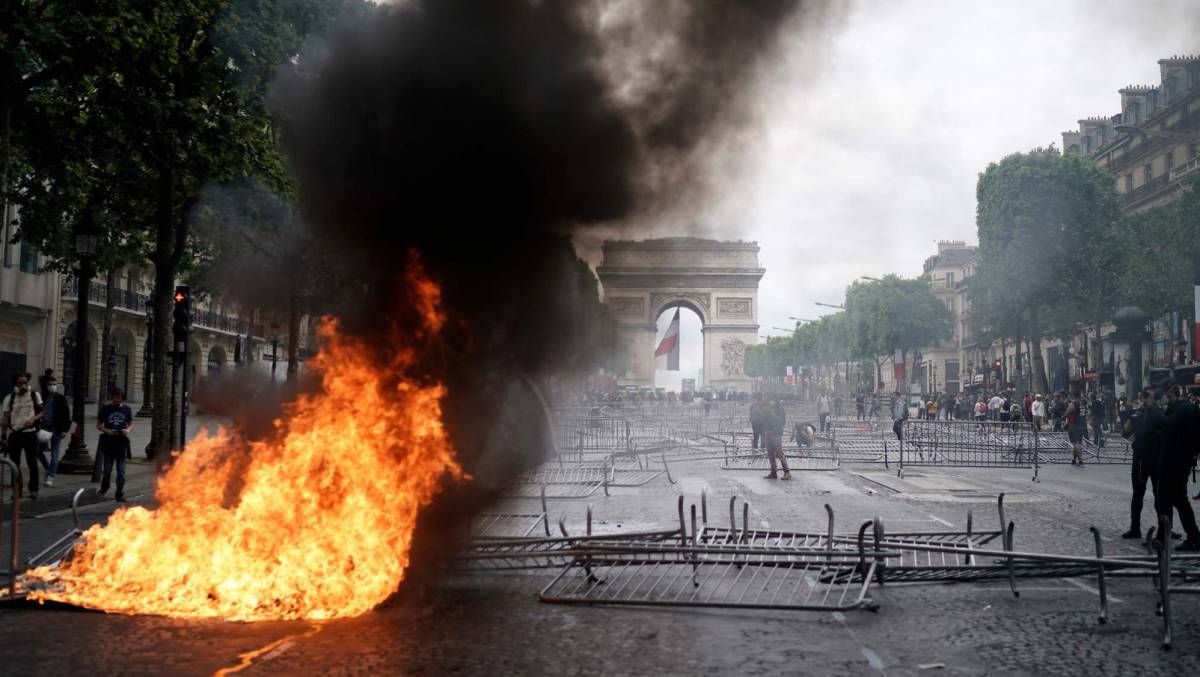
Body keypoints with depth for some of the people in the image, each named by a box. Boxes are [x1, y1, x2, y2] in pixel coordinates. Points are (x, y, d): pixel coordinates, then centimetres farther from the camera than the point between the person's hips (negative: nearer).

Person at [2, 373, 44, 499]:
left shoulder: (35, 396, 5)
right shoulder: (9, 398, 5)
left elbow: (42, 411, 6)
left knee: (32, 463, -4)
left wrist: (33, 419, -13)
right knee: (14, 464, 6)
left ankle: (33, 489, 3)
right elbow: (5, 418, 5)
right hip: (14, 434, 1)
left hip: (30, 433, -1)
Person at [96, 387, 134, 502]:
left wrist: (128, 430, -9)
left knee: (121, 470, -1)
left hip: (121, 442, 1)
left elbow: (131, 424, 14)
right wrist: (107, 431, -13)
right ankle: (104, 487, 33)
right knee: (107, 468, 7)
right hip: (108, 442, -1)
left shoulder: (126, 409, 7)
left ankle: (120, 494, 3)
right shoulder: (105, 409, 2)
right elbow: (98, 425, 6)